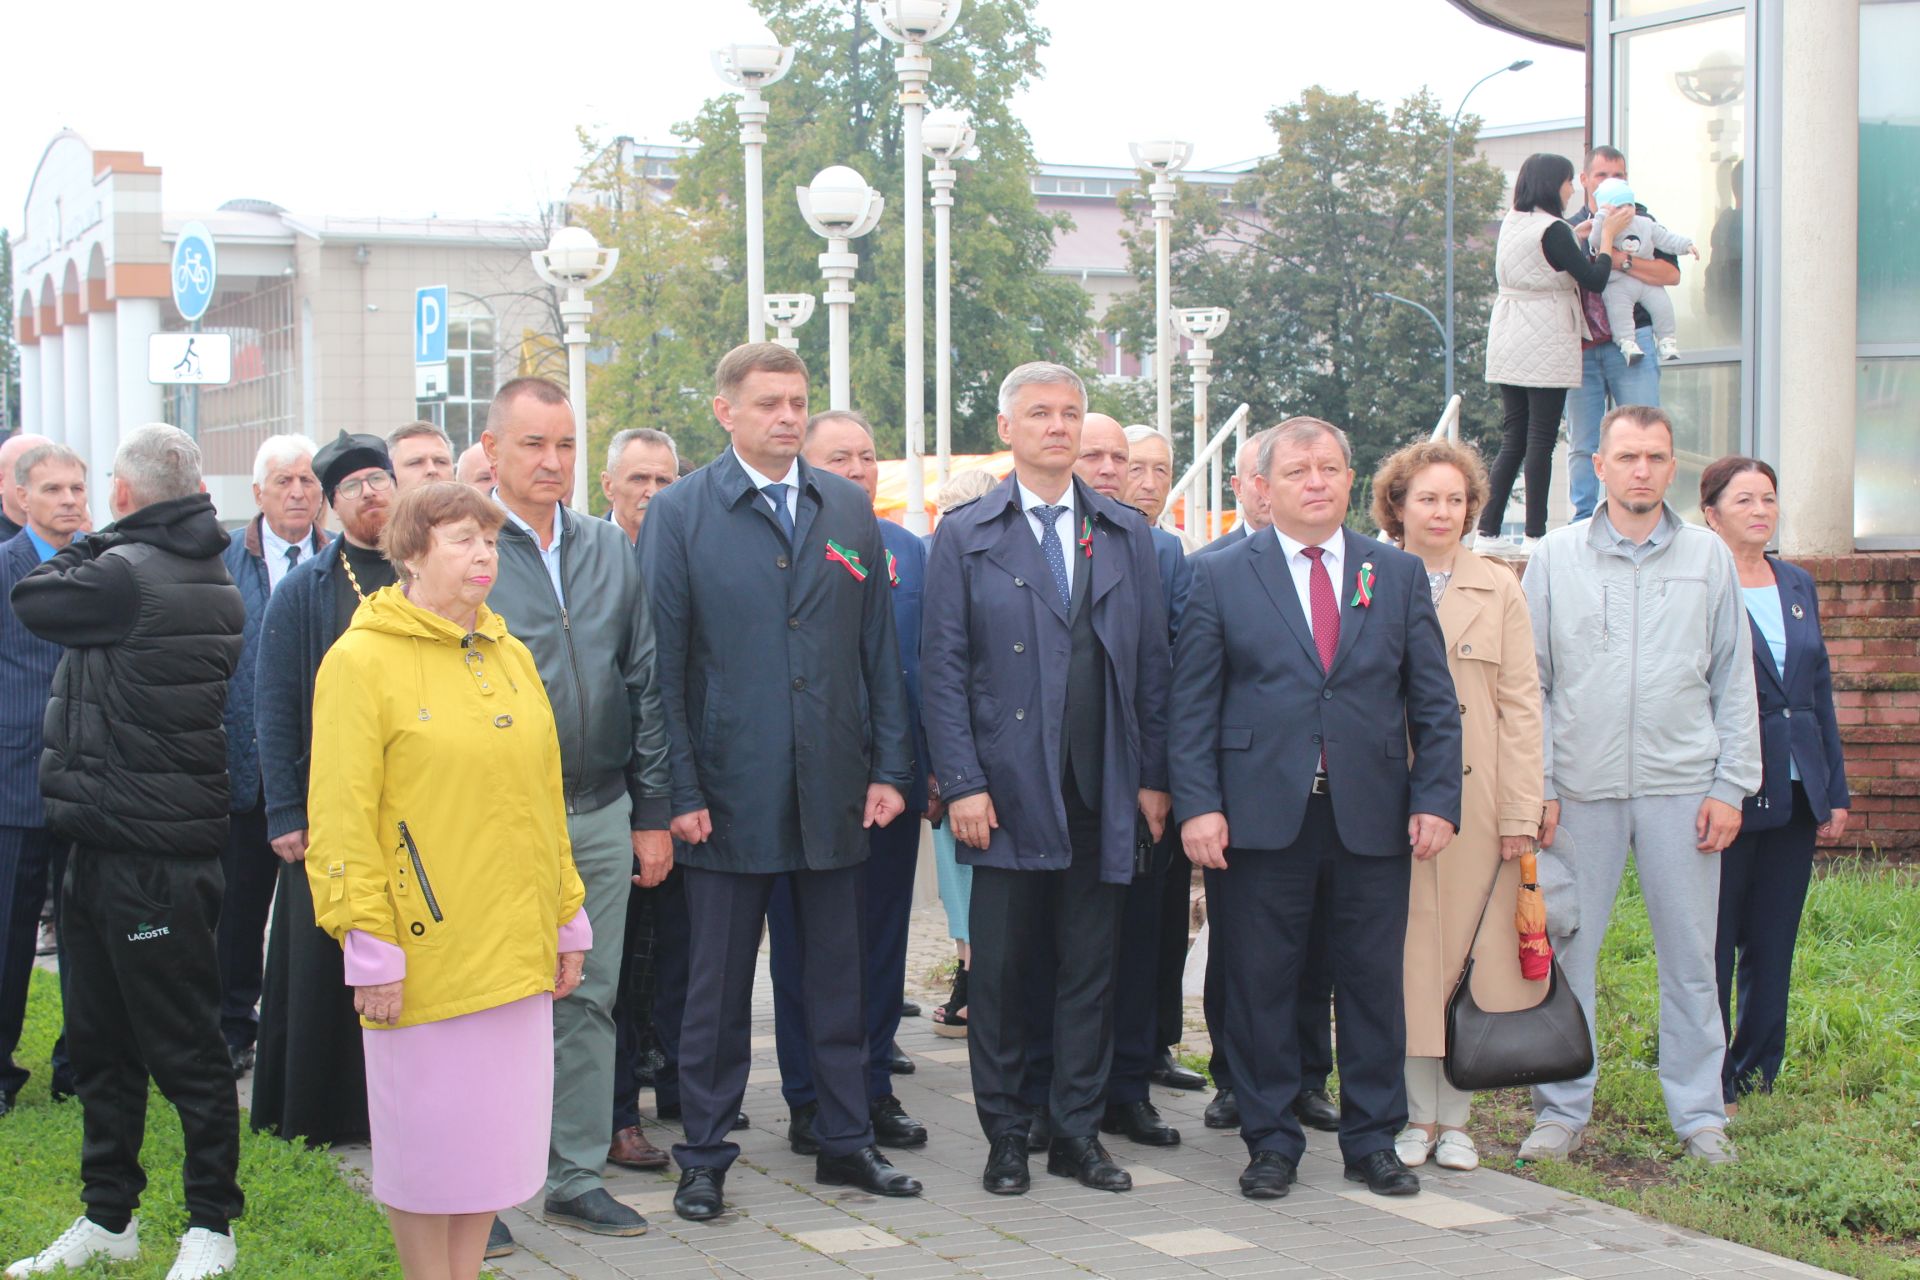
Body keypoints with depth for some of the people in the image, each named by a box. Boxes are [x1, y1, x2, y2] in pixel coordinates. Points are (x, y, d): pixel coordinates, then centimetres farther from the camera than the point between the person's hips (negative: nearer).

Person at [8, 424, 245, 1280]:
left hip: (145, 854, -10)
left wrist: (94, 542, 7)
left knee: (184, 1048, 1)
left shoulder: (124, 575, -18)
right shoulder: (212, 583, 9)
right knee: (99, 1042, 16)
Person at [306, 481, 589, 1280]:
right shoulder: (361, 661, -8)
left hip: (514, 948, 6)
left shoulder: (509, 657, 12)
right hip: (425, 952, -6)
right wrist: (369, 943, -14)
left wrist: (567, 918, 14)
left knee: (493, 1131, 12)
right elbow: (341, 817, -11)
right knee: (427, 1137, 4)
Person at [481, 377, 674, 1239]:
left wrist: (652, 812, 9)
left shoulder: (610, 551, 10)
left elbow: (644, 684, 12)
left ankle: (576, 1177, 21)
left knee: (589, 1000, 10)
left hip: (600, 816, 4)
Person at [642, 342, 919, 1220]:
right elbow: (664, 664, -4)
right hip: (729, 790, -3)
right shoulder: (679, 513, -2)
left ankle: (846, 1142, 23)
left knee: (837, 974, 12)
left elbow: (880, 649, 9)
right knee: (718, 984, 6)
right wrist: (679, 791, -10)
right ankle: (704, 1157, 17)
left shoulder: (850, 510, 8)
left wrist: (891, 768, 2)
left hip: (834, 789, 3)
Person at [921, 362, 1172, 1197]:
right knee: (1001, 970, 3)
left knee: (1091, 969, 6)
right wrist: (960, 784, -9)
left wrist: (1154, 776, 3)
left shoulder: (1127, 534, 11)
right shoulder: (964, 536, 3)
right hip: (1007, 793, -2)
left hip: (1103, 794, 2)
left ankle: (1078, 1134, 17)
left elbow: (1151, 662, 10)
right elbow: (941, 668, -1)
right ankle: (1006, 1137, 15)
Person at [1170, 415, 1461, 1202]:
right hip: (1260, 817, -2)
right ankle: (1271, 1143, 17)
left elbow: (1434, 702, 9)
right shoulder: (1221, 577, 5)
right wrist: (1197, 805, -9)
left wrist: (1437, 799, -2)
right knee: (1260, 987, 4)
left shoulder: (1399, 574, 10)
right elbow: (1192, 705, 1)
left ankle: (1373, 1142, 20)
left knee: (1373, 983, 7)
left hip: (1373, 817, 2)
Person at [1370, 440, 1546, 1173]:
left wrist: (1521, 814, -2)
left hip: (1477, 801, 1)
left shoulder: (1498, 590, 8)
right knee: (1408, 956, 1)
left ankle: (1453, 1117, 11)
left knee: (1471, 952, 2)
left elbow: (1521, 705, 5)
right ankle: (1419, 1114, 11)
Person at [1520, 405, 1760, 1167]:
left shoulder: (1708, 557, 7)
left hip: (1682, 788, 0)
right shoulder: (1557, 557, 5)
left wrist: (1730, 787, 0)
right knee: (1565, 950, 2)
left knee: (1689, 956, 4)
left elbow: (1735, 682, 8)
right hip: (1581, 788, 0)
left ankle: (1699, 1116, 15)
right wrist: (1535, 786, -2)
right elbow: (1529, 681, 6)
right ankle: (1563, 1110, 13)